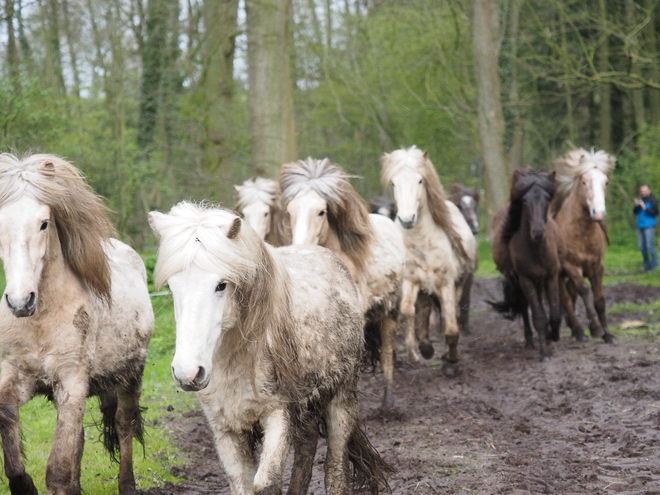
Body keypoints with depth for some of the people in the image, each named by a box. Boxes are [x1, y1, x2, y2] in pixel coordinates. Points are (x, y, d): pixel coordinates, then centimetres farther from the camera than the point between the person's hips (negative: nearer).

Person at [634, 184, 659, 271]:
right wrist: (636, 206, -7)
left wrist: (645, 208, -21)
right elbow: (636, 212, 12)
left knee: (650, 245, -12)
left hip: (649, 226, -7)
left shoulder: (652, 200, -4)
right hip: (641, 226, 7)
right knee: (642, 247, 6)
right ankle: (647, 264, 15)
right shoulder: (640, 200, 15)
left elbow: (655, 212, -13)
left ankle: (654, 264, -3)